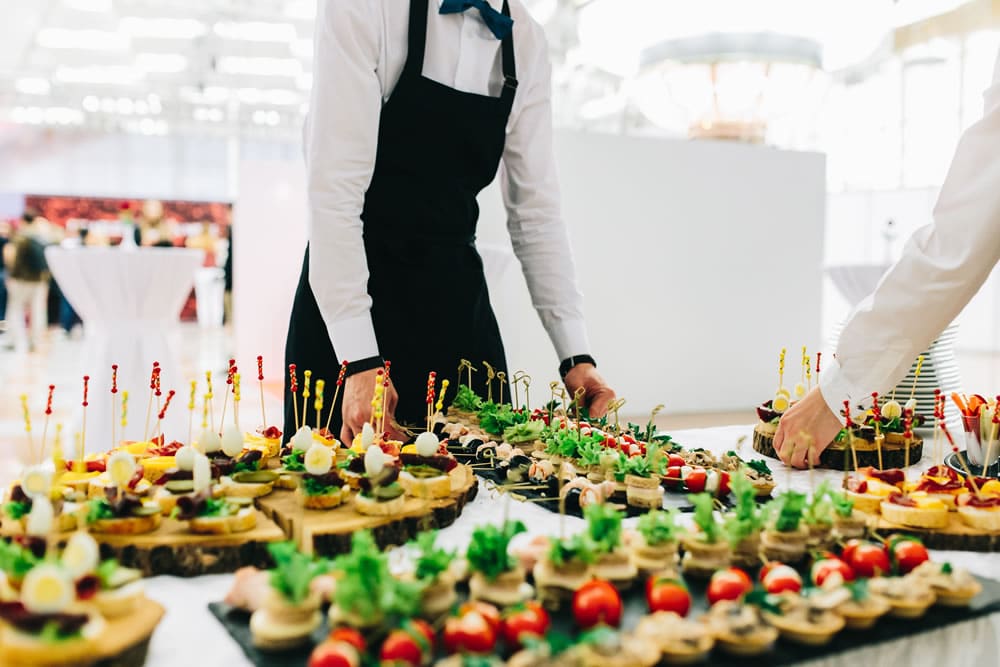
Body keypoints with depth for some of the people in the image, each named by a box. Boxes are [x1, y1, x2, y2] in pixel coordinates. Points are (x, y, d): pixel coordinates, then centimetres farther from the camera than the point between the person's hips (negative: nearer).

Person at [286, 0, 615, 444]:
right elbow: (333, 187, -19)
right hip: (348, 299, -4)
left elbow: (536, 210, 4)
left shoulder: (525, 41, 4)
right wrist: (360, 359, -25)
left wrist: (576, 353, -2)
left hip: (458, 299, 5)